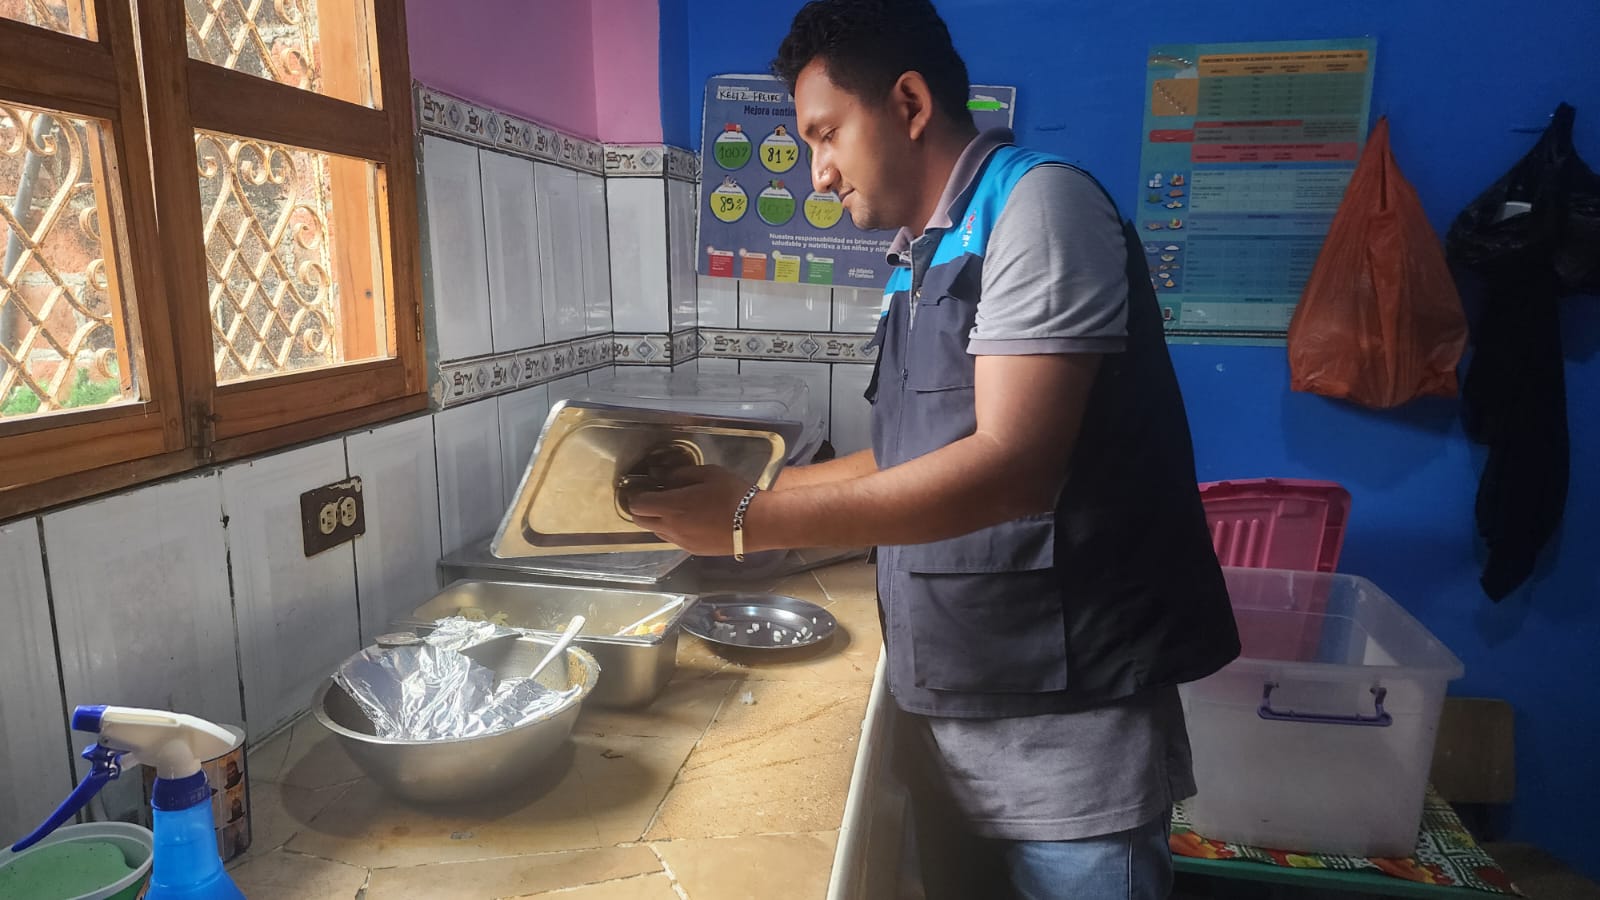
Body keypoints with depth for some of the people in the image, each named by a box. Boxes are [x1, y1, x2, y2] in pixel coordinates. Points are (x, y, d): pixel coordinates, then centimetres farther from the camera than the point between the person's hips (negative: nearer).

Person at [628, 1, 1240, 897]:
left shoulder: (1039, 206, -13)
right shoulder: (923, 261, 11)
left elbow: (1010, 468, -24)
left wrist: (755, 523, -21)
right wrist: (752, 485, 10)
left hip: (1065, 717, -7)